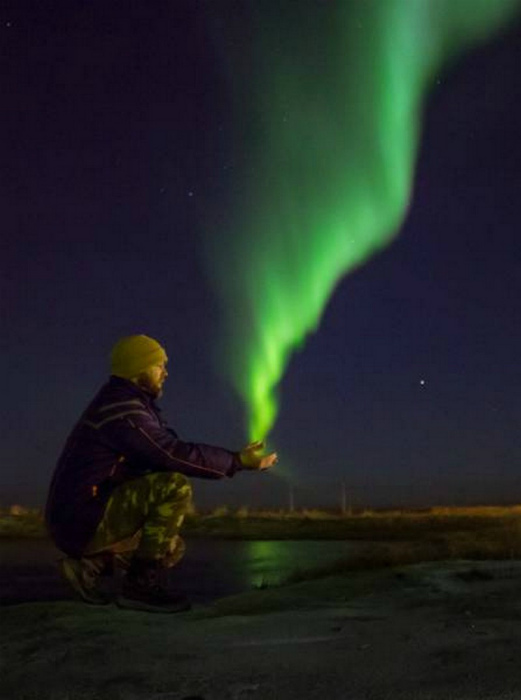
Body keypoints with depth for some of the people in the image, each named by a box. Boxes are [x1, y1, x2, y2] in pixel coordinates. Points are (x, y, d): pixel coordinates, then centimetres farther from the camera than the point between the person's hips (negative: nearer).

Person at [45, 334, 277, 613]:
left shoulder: (127, 405, 17)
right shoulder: (121, 408, -17)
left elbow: (170, 451, 12)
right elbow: (175, 454, -24)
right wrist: (238, 461, -15)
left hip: (86, 520, 11)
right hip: (84, 521, -11)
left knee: (172, 548, 17)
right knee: (175, 487, -24)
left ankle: (91, 564, 7)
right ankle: (141, 584, -16)